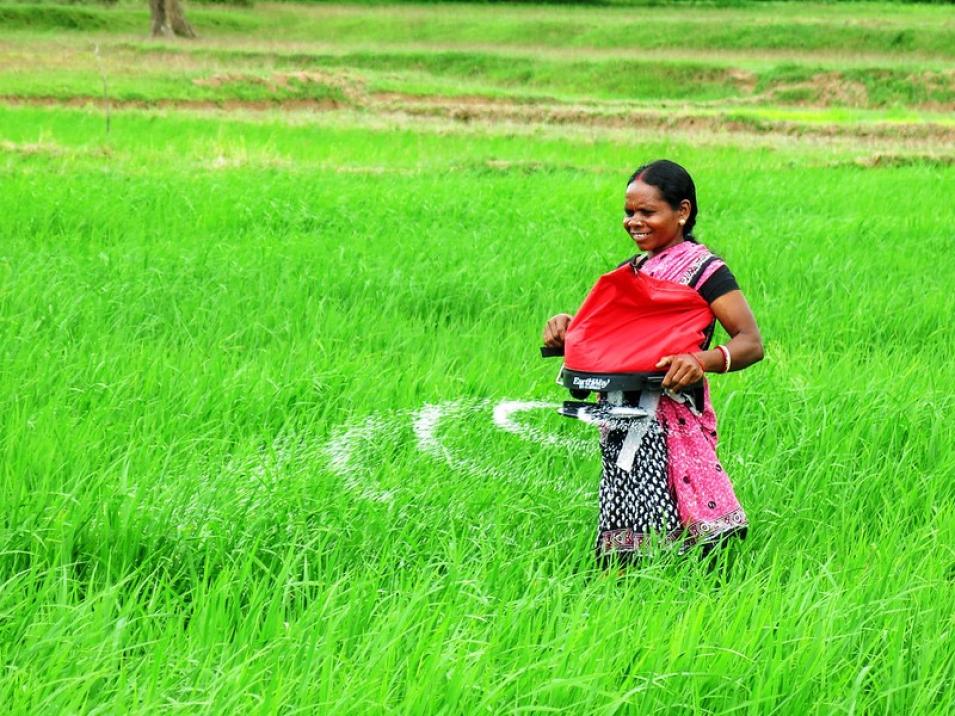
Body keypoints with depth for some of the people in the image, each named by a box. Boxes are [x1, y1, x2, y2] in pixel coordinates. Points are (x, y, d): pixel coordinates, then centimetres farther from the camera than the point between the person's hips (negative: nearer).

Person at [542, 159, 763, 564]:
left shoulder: (703, 269, -4)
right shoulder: (632, 269, 18)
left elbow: (751, 343, -12)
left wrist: (701, 360, -31)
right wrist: (567, 327, 0)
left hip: (670, 422, -7)